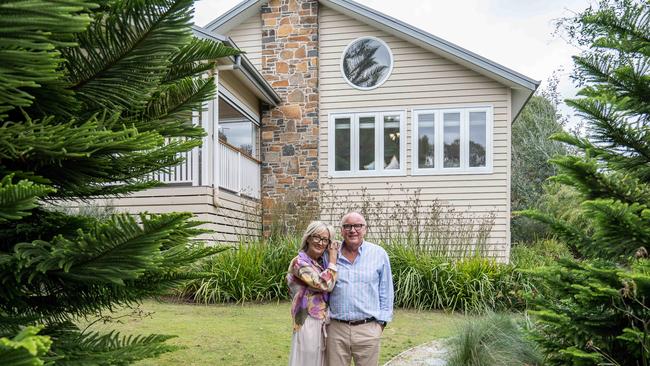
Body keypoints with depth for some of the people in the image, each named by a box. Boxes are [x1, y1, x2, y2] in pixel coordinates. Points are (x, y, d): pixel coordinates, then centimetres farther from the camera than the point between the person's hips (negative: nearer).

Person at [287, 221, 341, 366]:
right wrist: (333, 256, -15)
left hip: (325, 322, 8)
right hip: (309, 323, -8)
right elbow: (325, 284, -24)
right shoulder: (299, 262, -14)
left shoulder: (323, 262, 10)